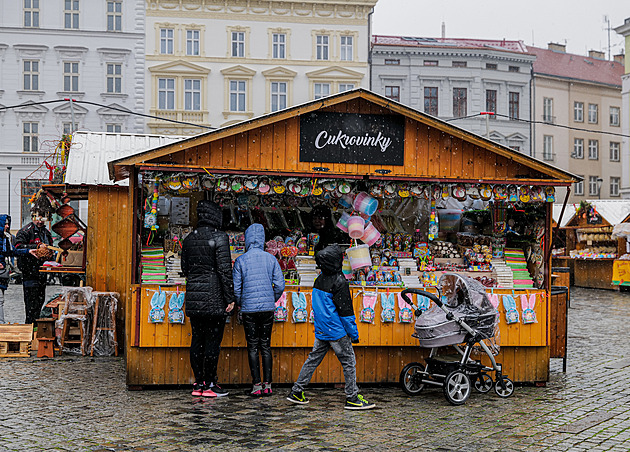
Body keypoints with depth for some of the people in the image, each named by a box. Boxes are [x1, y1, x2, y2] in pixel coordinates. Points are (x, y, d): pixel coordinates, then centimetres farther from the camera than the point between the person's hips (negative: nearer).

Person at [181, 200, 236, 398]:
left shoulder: (189, 239, 9)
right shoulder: (219, 237, -10)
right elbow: (224, 269, -13)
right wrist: (230, 298, -9)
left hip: (193, 297, 6)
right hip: (214, 298, -6)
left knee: (197, 339, 10)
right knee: (213, 340, 1)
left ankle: (198, 382, 15)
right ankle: (209, 384, 4)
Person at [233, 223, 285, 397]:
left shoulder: (241, 260, -3)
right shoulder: (271, 259, 1)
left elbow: (236, 288, -2)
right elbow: (279, 285, 1)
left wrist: (240, 304, 16)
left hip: (249, 309, -2)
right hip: (268, 308, 2)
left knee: (252, 347, 3)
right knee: (266, 346, 9)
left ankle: (257, 385, 0)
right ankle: (267, 384, 6)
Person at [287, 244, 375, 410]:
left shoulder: (319, 280, 7)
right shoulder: (339, 282, -16)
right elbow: (345, 311, -15)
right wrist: (354, 334, -7)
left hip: (321, 331, 8)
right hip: (336, 331, -8)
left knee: (313, 359, 14)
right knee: (349, 362, 1)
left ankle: (296, 392, 17)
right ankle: (352, 398, 4)